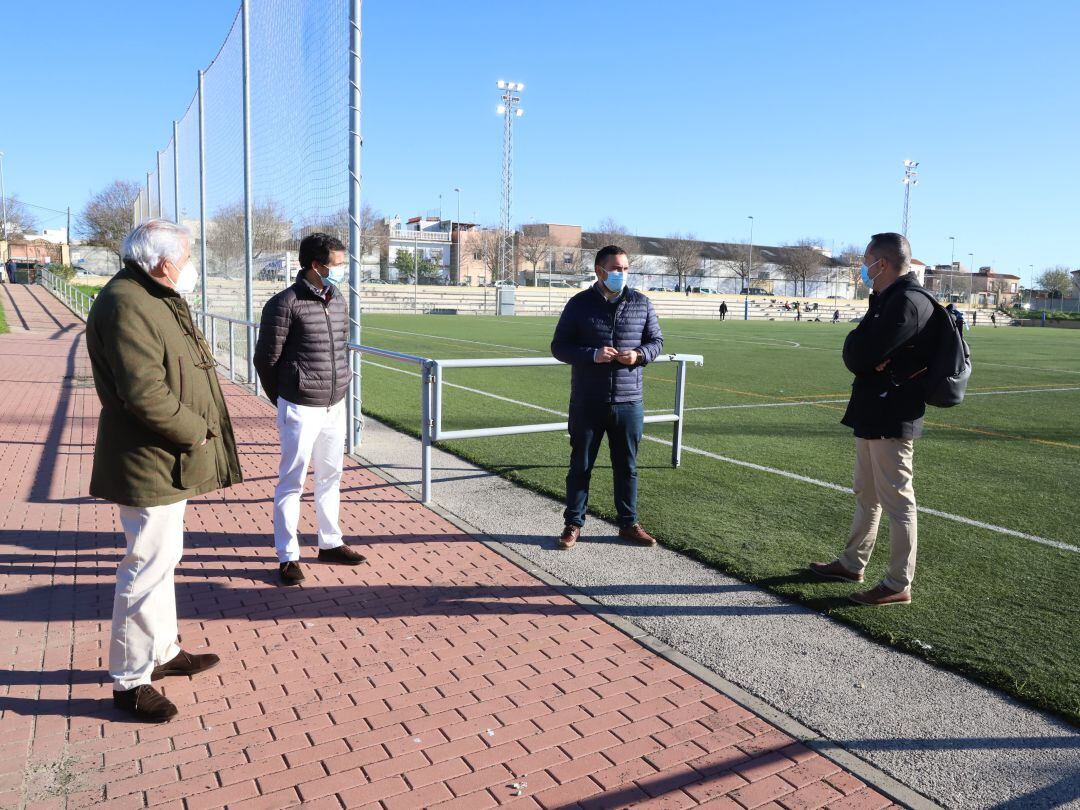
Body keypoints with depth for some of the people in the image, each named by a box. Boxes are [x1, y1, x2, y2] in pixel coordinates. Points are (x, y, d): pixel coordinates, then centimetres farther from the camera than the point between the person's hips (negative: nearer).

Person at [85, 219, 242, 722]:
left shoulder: (156, 299, 14)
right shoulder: (126, 305, -20)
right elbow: (144, 393, -28)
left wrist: (197, 430, 7)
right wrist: (197, 432, -16)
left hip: (166, 462, 11)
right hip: (150, 465, -11)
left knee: (163, 558, 20)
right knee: (149, 566, -2)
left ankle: (163, 652, 36)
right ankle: (129, 681, 12)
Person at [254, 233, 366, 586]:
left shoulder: (338, 299, 7)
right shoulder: (285, 304, -13)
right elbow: (266, 359, -7)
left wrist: (338, 389, 15)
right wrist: (283, 401, 3)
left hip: (335, 406, 7)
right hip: (301, 409, -7)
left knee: (330, 476, 16)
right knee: (292, 481, 3)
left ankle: (330, 543, 31)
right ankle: (288, 556, 14)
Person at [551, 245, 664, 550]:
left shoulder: (641, 303, 4)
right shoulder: (579, 304, -2)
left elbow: (656, 341, 12)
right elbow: (559, 346, -2)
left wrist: (639, 354, -11)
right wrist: (592, 355, -18)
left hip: (629, 402, 2)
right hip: (587, 404, -2)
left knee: (627, 467, 12)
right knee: (580, 465, 8)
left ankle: (629, 524, 26)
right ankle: (573, 524, 21)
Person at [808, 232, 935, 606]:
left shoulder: (907, 302, -19)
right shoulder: (889, 299, 14)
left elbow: (858, 353, -24)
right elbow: (855, 353, 9)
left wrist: (862, 356, -4)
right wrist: (869, 361, -11)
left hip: (891, 417, -10)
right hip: (873, 414, 10)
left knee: (896, 500, 0)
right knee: (866, 495, 20)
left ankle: (899, 585, 10)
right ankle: (852, 563, 34)